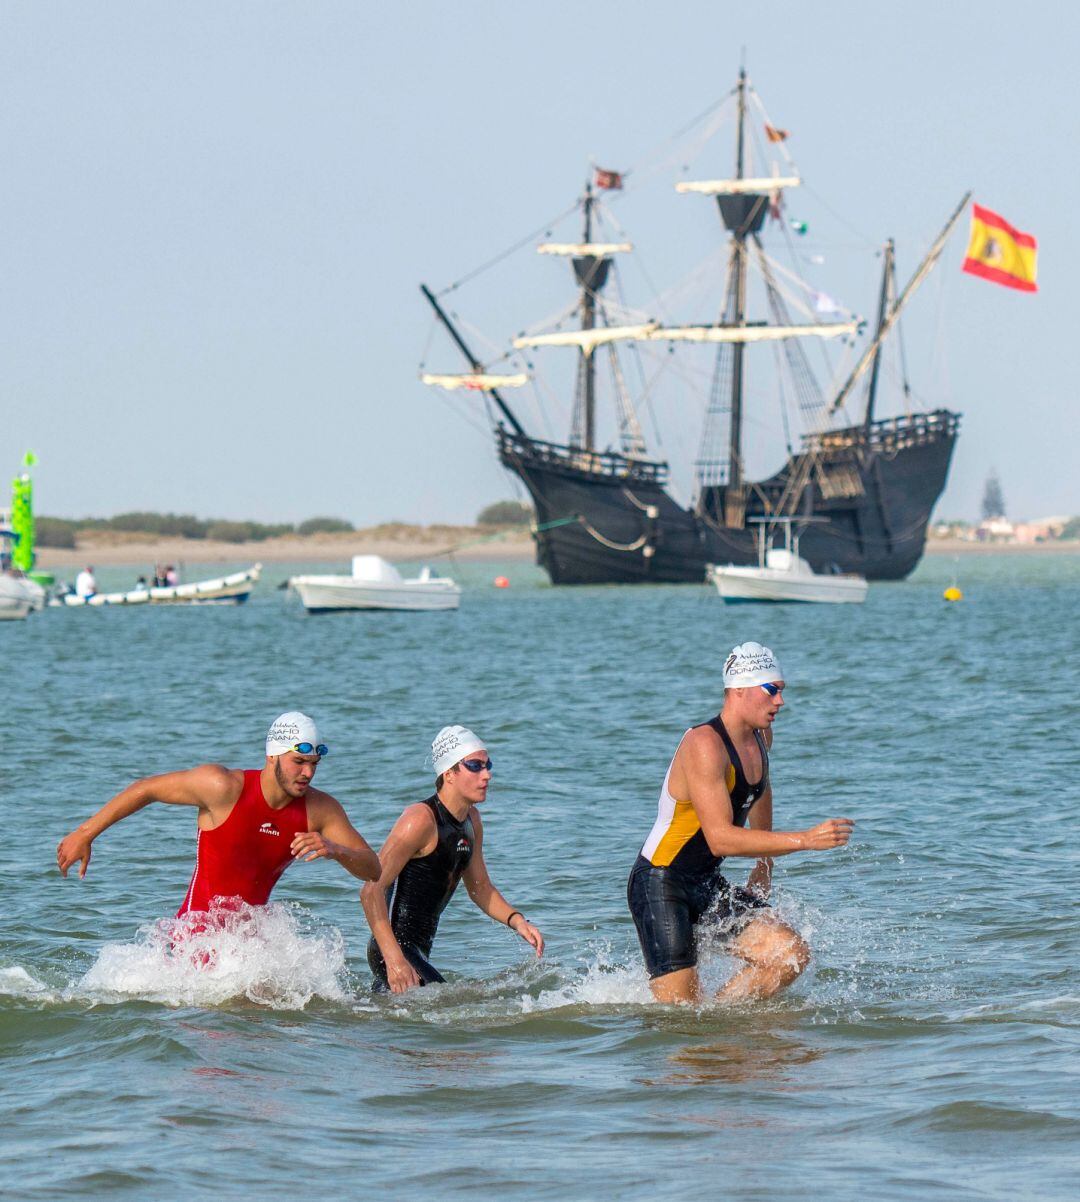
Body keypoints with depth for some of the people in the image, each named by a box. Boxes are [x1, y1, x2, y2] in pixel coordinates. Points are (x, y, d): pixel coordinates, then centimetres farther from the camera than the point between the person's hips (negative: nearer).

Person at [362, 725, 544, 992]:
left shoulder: (471, 820, 11)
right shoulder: (420, 820, -18)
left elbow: (480, 887, 24)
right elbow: (372, 890, -22)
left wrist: (516, 920, 4)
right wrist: (394, 960, -30)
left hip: (419, 949, 10)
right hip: (395, 948, -10)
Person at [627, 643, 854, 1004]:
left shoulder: (761, 736, 5)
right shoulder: (704, 745, -23)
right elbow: (721, 839, -30)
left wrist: (764, 867, 32)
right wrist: (805, 840, -31)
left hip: (708, 886, 8)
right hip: (660, 885, -8)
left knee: (792, 956, -9)